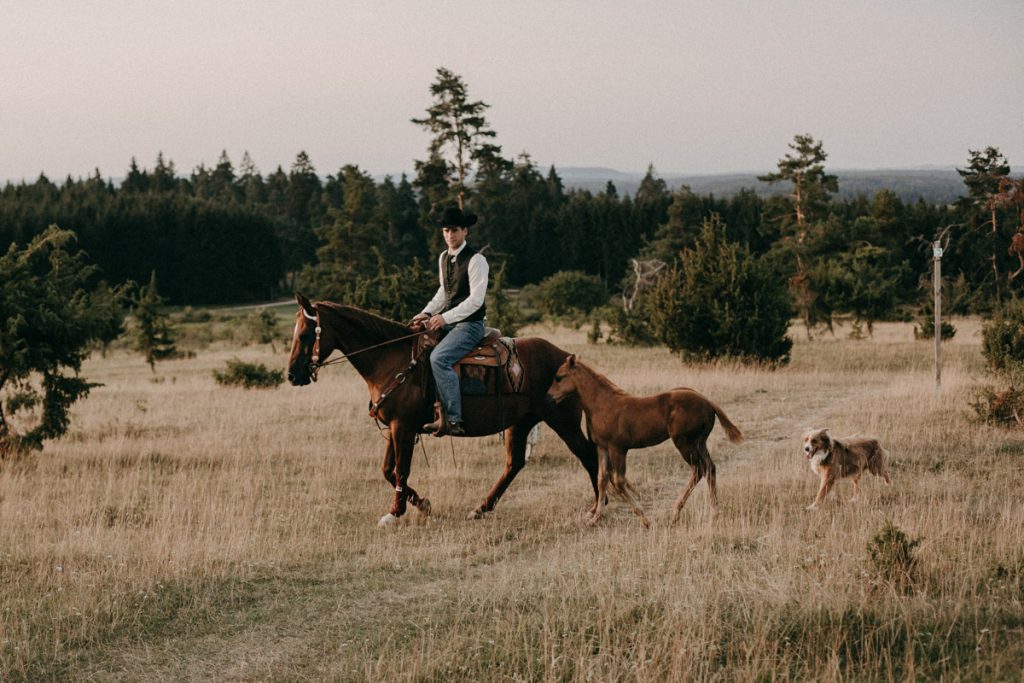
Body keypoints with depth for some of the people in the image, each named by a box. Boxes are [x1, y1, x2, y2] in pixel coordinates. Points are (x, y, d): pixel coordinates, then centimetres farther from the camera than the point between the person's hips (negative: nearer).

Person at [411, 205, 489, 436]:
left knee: (438, 358, -30)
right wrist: (426, 313, 9)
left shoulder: (476, 260, -13)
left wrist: (445, 317, -24)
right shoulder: (444, 258, 13)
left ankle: (453, 420, -31)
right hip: (447, 321, 9)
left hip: (469, 324, -9)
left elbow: (476, 299, -18)